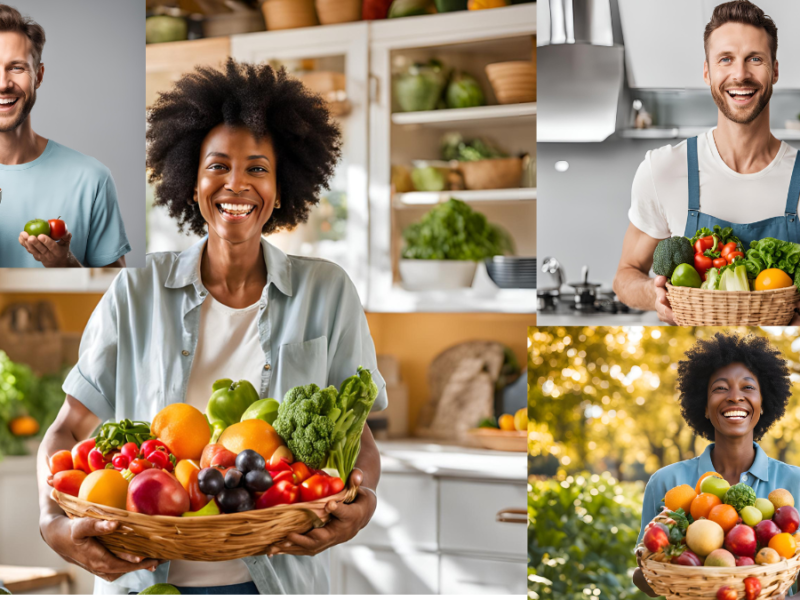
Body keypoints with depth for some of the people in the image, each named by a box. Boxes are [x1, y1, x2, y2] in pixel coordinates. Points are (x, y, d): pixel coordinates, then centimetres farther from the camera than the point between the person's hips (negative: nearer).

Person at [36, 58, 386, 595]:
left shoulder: (327, 293, -2)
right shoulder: (137, 294, -2)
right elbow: (70, 430, -2)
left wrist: (361, 503, -21)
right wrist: (54, 522, -21)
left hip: (278, 576, 0)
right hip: (143, 576, 0)